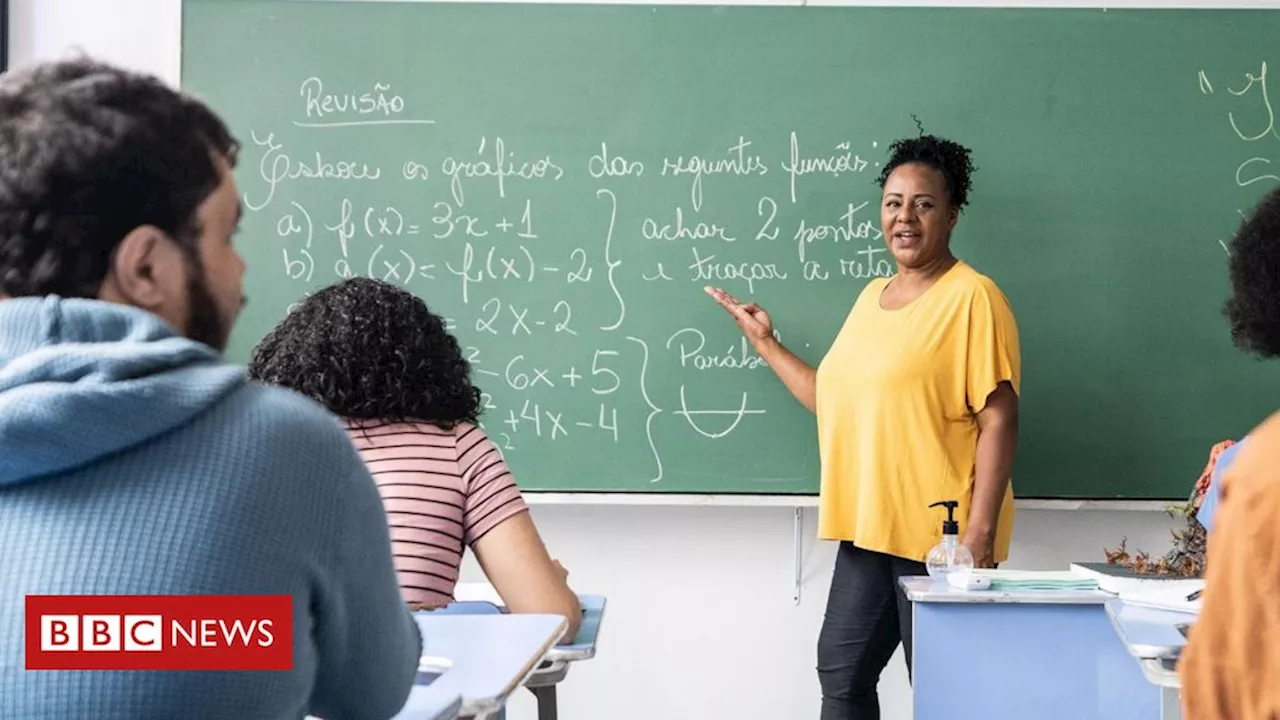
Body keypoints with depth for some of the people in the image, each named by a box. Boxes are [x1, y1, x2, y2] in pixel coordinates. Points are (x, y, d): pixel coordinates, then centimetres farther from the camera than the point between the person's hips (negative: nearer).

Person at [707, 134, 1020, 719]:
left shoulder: (972, 297, -10)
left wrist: (980, 531, -20)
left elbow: (998, 419, -14)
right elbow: (836, 399, 20)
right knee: (841, 673, 12)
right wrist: (766, 344, 20)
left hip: (941, 536, -7)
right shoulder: (872, 296, 14)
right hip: (867, 529, 8)